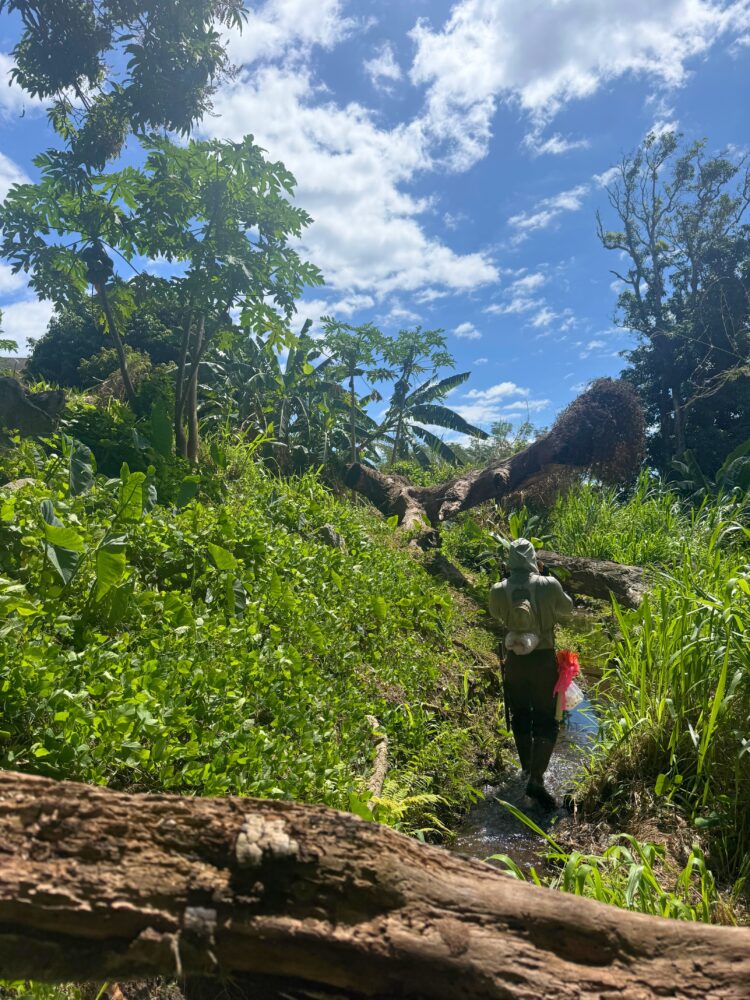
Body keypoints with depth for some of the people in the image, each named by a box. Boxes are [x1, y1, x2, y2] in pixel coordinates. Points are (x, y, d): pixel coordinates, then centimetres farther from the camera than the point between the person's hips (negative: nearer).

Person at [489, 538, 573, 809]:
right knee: (545, 720, 9)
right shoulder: (548, 585, -16)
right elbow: (567, 608, 5)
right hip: (544, 659, -2)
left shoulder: (499, 591, -11)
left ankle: (527, 765, 38)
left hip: (514, 661, 2)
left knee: (520, 716, 21)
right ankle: (536, 778, 2)